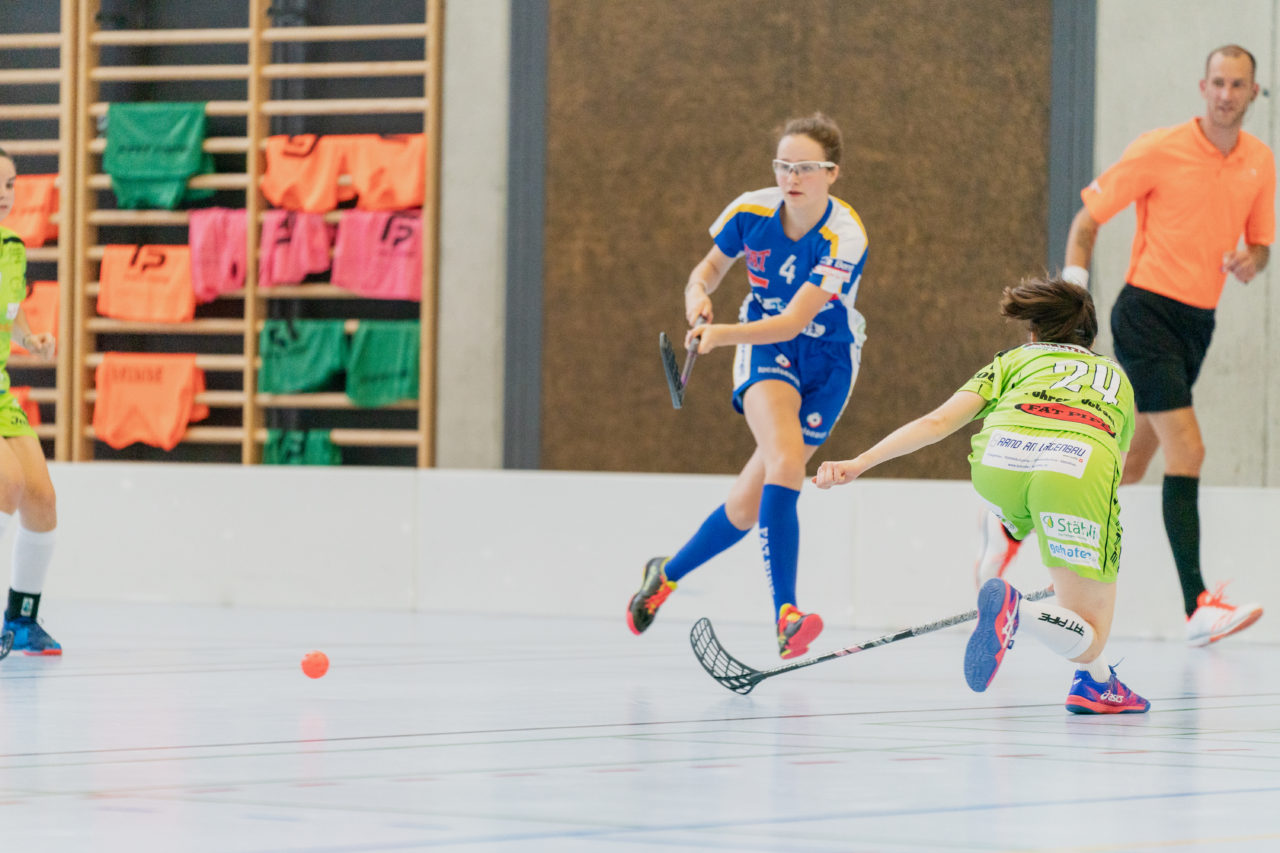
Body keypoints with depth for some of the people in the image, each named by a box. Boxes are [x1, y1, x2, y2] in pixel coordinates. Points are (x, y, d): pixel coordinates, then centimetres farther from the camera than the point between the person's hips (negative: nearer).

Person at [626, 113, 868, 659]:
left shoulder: (846, 238, -23)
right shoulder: (751, 211, -12)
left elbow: (794, 321, -30)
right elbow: (710, 267, 8)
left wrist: (721, 335, -42)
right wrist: (698, 295, -15)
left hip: (826, 361, 0)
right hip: (763, 346, 1)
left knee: (754, 496, 0)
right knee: (784, 457, -28)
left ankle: (668, 573, 27)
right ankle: (786, 616, -35)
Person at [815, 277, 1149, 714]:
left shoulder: (1016, 359, 36)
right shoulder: (1116, 376, 42)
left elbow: (938, 421, 19)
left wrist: (858, 463, 16)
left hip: (1001, 454, 2)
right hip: (1081, 463, -2)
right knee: (1088, 639, 3)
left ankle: (1095, 679, 26)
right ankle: (1015, 609, -26)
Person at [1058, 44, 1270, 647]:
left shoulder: (1261, 163, 6)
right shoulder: (1160, 150, -10)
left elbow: (1260, 242, 17)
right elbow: (1089, 216, -4)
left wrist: (1252, 260, -7)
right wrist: (1072, 292, -12)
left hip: (1199, 323, 7)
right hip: (1147, 311, -7)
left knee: (1132, 465, 13)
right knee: (1186, 449, -18)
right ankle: (1198, 607, -22)